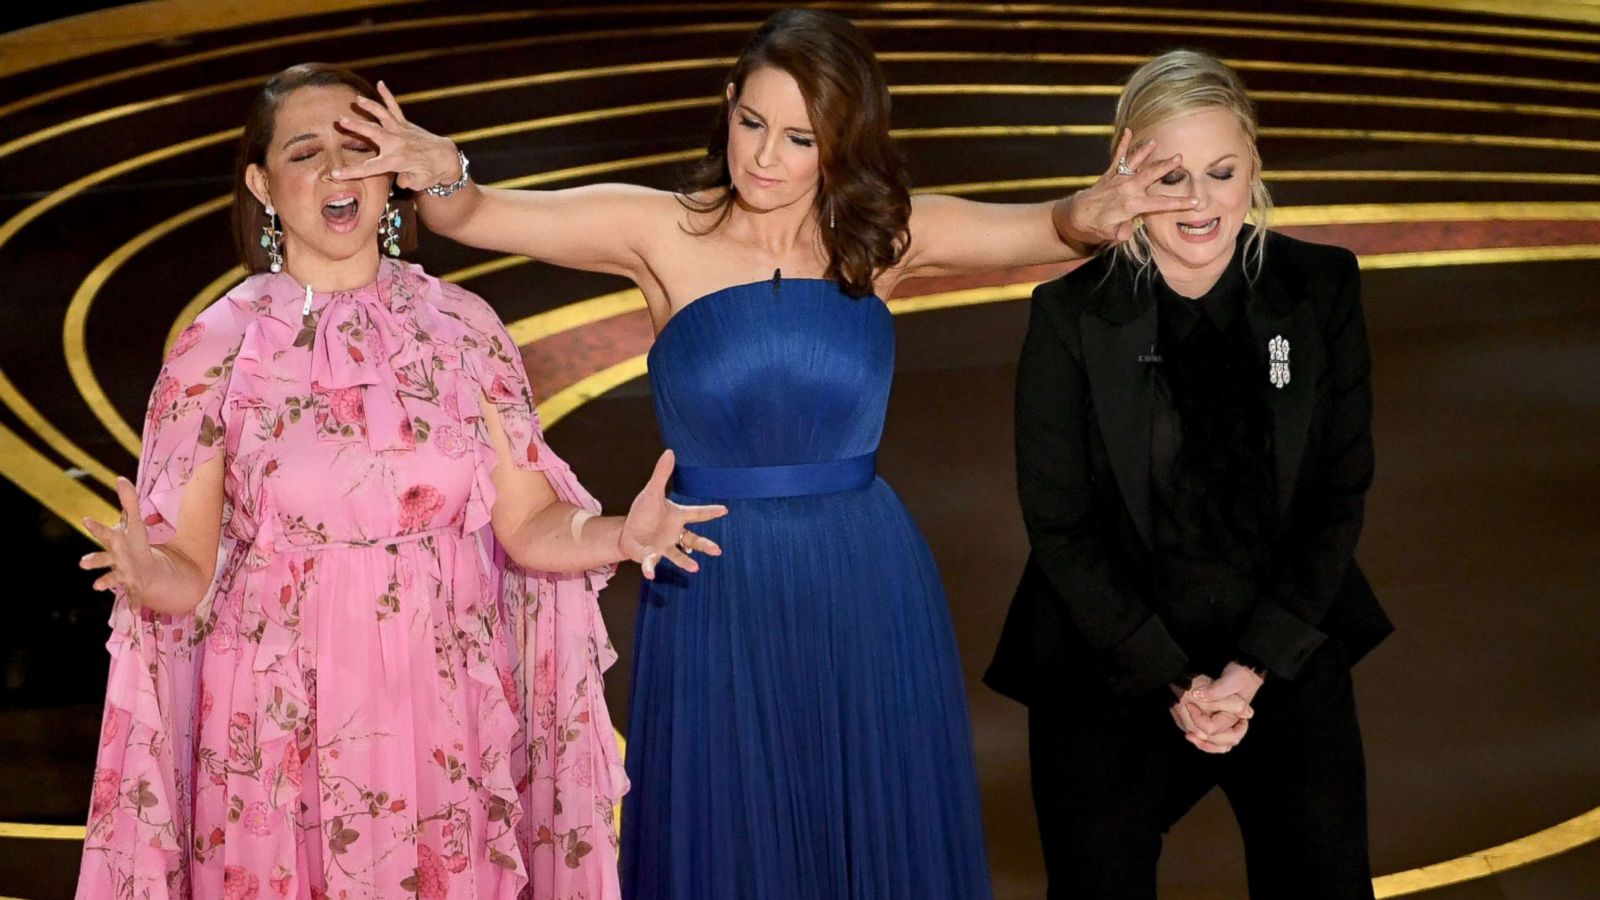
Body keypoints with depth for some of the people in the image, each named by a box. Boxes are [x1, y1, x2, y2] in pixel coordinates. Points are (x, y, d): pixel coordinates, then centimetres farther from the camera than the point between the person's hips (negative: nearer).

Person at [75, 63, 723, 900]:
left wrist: (622, 535, -18)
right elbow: (188, 570, -3)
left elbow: (530, 524, 1)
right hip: (287, 727, -1)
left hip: (449, 715, 2)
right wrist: (150, 577, -25)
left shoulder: (462, 325, 1)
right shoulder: (218, 347, -4)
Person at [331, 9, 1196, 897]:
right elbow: (471, 217, -11)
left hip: (866, 590, 2)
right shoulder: (665, 230, -5)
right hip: (716, 590, -1)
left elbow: (1050, 226, -5)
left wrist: (1094, 214, -28)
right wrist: (443, 173, -33)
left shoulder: (884, 236, 1)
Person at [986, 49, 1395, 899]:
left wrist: (1257, 665, -9)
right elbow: (1059, 526, -6)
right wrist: (1169, 680, -10)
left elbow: (1342, 489, -2)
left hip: (1287, 651, 2)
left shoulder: (1321, 287, -4)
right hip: (1109, 663, -1)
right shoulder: (1070, 315, -10)